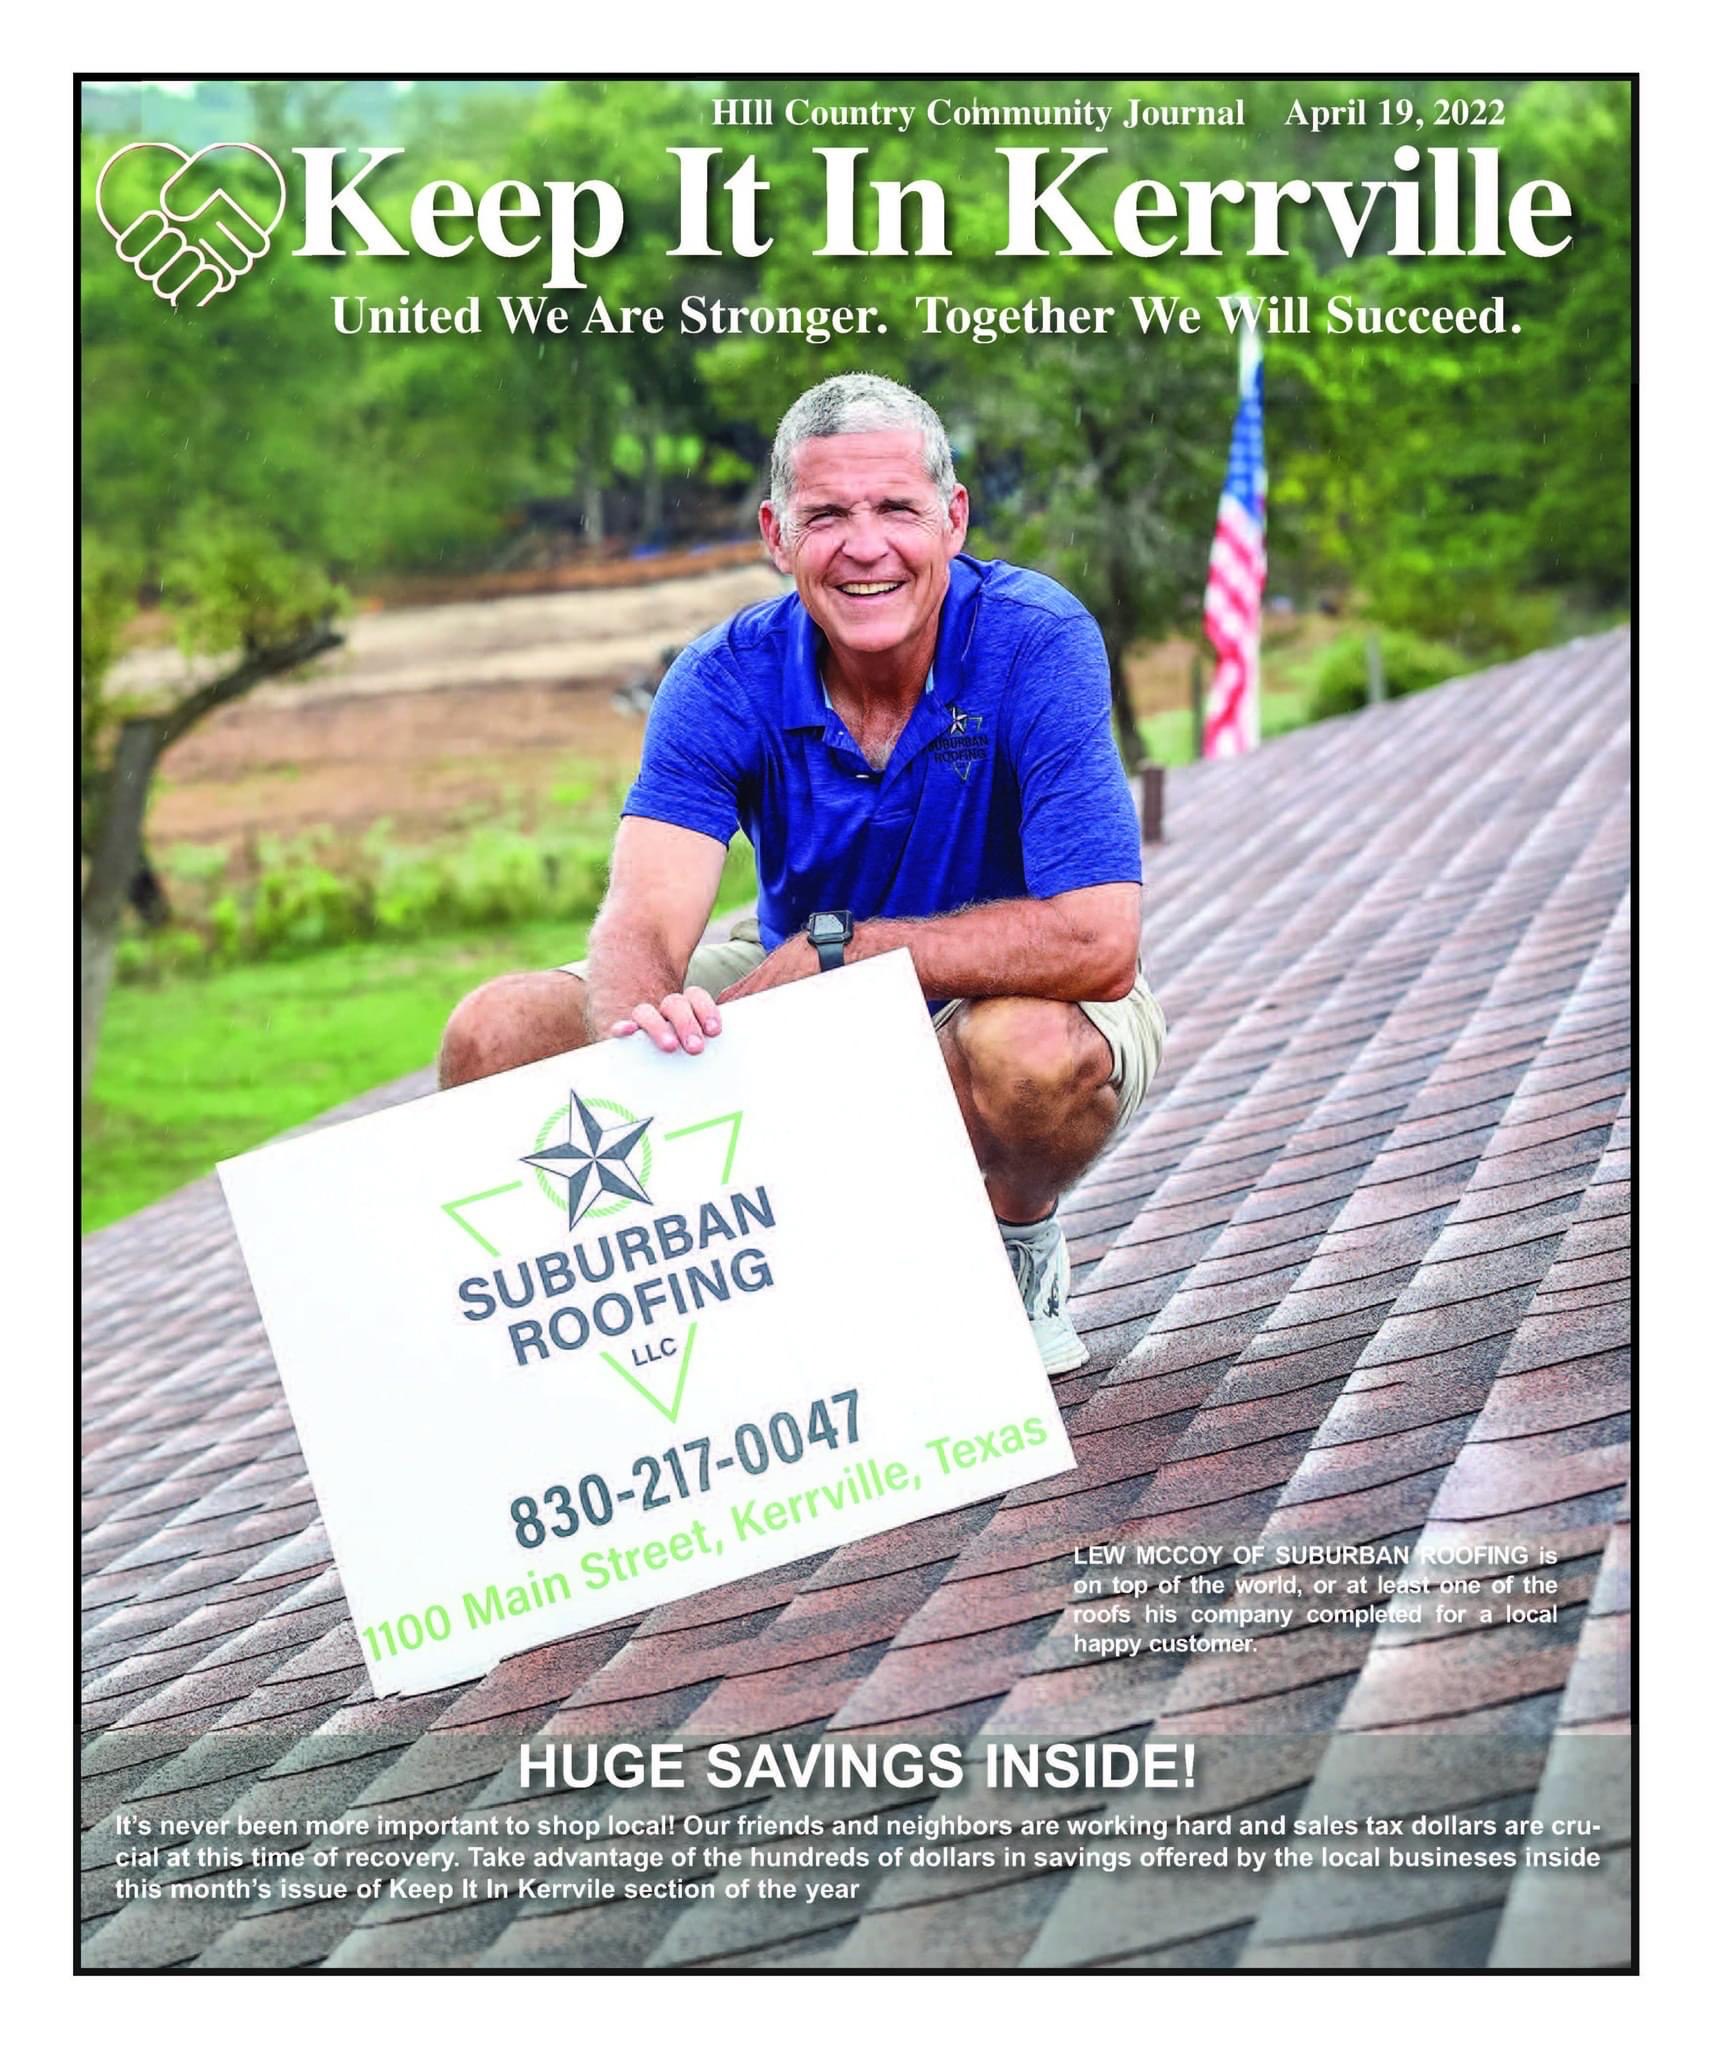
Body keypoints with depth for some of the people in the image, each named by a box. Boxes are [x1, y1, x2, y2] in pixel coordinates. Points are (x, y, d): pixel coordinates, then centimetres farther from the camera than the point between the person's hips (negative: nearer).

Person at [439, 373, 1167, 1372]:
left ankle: (1022, 1253, -4)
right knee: (498, 1035, -14)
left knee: (1029, 1047, -41)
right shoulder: (726, 681, -15)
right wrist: (644, 1021, -53)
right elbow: (641, 927, -28)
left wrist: (832, 947, -30)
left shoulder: (1036, 641, -25)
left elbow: (1097, 945, -34)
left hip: (1020, 1001, -3)